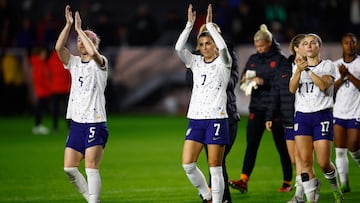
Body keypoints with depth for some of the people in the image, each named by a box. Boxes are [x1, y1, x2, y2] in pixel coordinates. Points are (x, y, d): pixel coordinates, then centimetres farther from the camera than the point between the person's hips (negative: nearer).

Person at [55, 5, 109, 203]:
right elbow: (58, 47, -4)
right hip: (76, 122, 6)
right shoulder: (74, 62, 12)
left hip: (95, 123, -6)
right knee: (69, 168, 2)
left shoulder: (100, 63, -3)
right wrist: (68, 24, -10)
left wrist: (79, 28, -17)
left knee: (91, 169, -11)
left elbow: (93, 53, -26)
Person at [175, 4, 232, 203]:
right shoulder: (195, 62, 11)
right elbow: (179, 48, -5)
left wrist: (210, 24, -19)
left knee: (215, 167, -3)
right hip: (195, 119, 4)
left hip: (216, 119, -4)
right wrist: (190, 24, -11)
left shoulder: (223, 63, 1)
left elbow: (222, 47, -21)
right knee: (187, 164, -4)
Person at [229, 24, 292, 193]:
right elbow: (243, 79, 16)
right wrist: (245, 80, -7)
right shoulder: (253, 59, 12)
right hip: (257, 107, 4)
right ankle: (243, 181, -10)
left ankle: (287, 182, 13)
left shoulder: (280, 59, -4)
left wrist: (265, 81, -20)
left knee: (282, 146, 4)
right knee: (251, 144, -5)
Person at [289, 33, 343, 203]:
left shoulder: (327, 65, 3)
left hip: (322, 115, -3)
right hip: (302, 116, 3)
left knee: (323, 163, -5)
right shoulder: (298, 67, 12)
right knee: (305, 161, -8)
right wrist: (299, 70, -22)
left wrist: (308, 69, -22)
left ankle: (335, 187, 24)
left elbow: (324, 85, -16)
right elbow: (292, 89, -6)